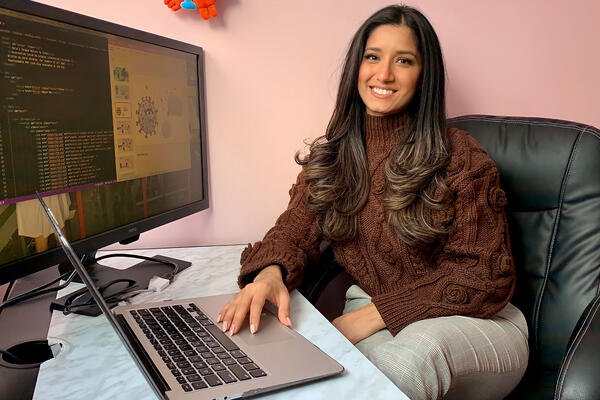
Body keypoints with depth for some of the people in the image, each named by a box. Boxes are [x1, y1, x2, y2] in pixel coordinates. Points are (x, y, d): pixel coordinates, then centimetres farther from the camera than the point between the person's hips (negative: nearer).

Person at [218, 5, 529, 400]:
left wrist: (375, 314, -20)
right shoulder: (329, 155, 3)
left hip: (473, 322, -2)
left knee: (418, 348, -37)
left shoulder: (460, 157, -11)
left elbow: (486, 276, -11)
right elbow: (293, 231, -1)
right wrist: (269, 273, -27)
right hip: (368, 311, 3)